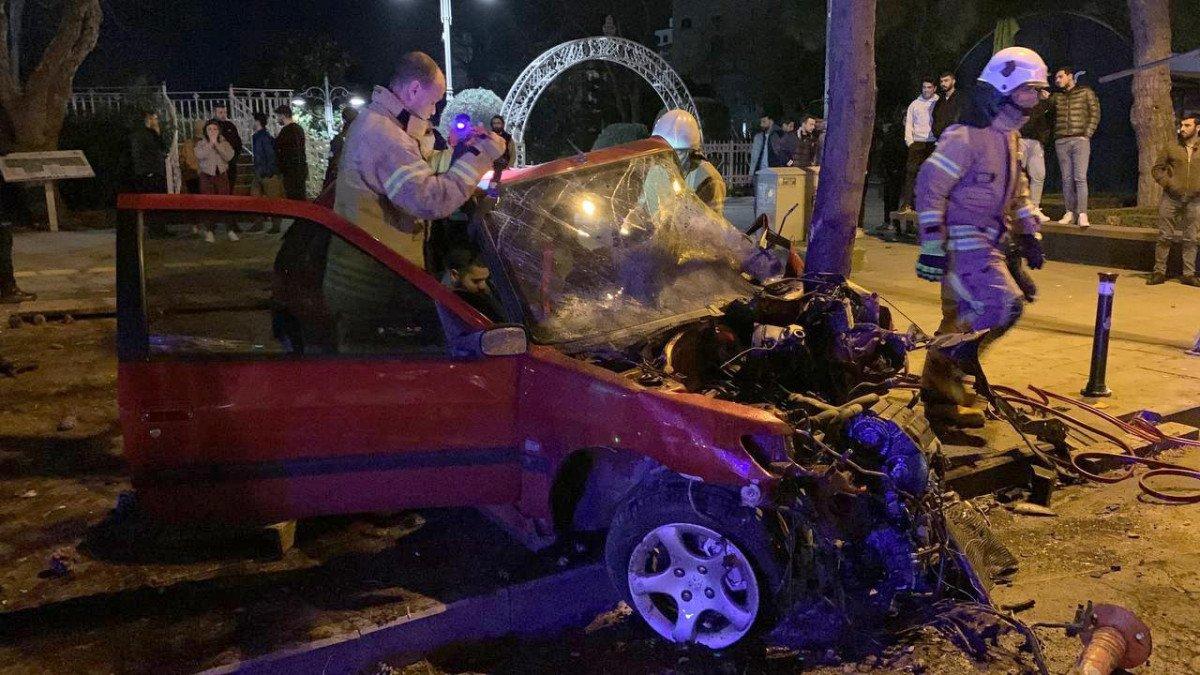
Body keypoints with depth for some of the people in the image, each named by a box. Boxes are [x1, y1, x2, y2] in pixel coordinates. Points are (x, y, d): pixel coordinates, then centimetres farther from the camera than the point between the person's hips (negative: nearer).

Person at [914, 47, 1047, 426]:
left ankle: (939, 393, 22)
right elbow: (929, 187, -21)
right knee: (1004, 305, -19)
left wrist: (1028, 233, 22)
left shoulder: (1009, 138, 15)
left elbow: (1017, 189, 28)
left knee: (963, 317, 13)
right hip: (961, 241, -10)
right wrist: (932, 247, -24)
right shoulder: (965, 137, -16)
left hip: (983, 242, 10)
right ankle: (943, 375, -8)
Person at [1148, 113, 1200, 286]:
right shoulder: (1171, 148, 6)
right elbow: (1157, 169, 8)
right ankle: (1159, 272, 7)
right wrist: (1168, 183, -6)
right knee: (1164, 236, 1)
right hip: (1171, 198, 0)